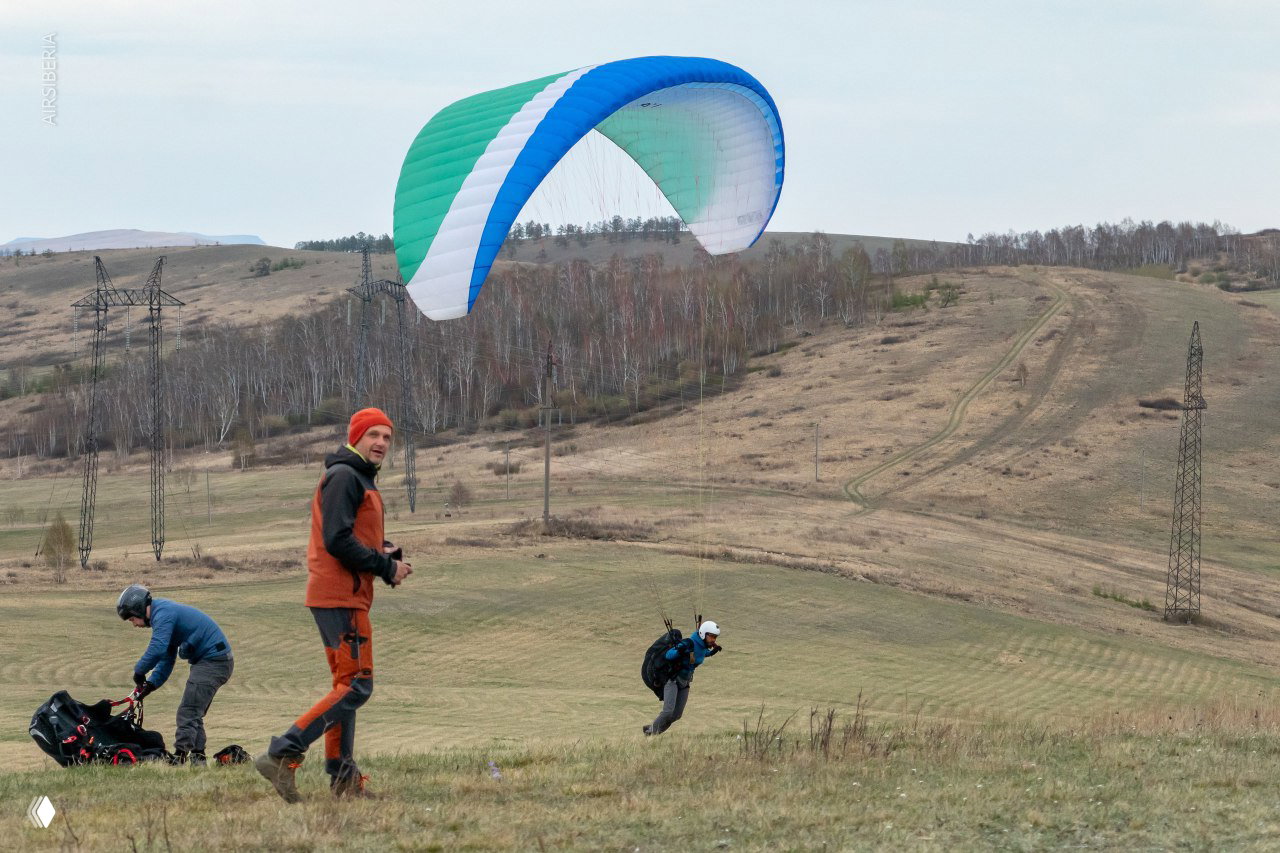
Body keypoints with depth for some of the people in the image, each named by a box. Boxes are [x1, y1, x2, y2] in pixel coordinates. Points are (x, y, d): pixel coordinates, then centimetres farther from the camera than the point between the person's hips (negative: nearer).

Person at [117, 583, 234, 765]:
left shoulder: (163, 614, -14)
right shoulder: (164, 613, 19)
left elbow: (157, 649, -28)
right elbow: (167, 659, 21)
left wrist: (139, 672, -15)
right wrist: (152, 683, 9)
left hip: (213, 661, -11)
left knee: (188, 713, -15)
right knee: (194, 714, 15)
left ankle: (180, 756, -21)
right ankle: (197, 757, 18)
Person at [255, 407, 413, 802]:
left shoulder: (361, 480, 21)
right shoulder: (343, 476, -11)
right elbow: (337, 540, -21)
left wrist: (384, 551, 4)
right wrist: (387, 567, -13)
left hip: (345, 596, 11)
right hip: (341, 595, -11)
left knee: (346, 684, 14)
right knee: (357, 685, -14)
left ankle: (343, 778, 18)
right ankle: (283, 755, -19)